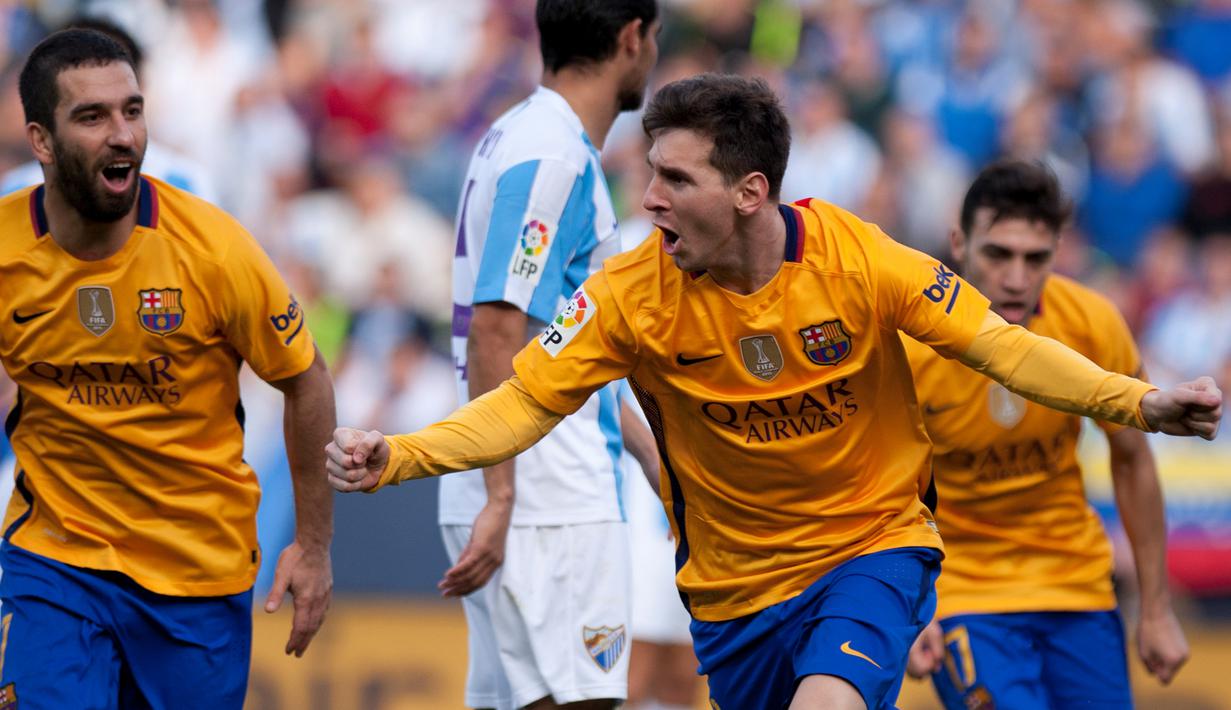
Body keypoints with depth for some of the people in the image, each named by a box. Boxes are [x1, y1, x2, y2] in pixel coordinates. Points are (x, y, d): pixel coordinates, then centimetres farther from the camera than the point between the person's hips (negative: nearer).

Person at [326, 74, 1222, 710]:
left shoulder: (860, 260, -16)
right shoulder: (629, 295, -14)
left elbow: (998, 344, -10)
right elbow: (523, 405, -11)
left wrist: (1138, 403, -21)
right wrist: (396, 457, -26)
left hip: (873, 541, -3)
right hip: (735, 582, 3)